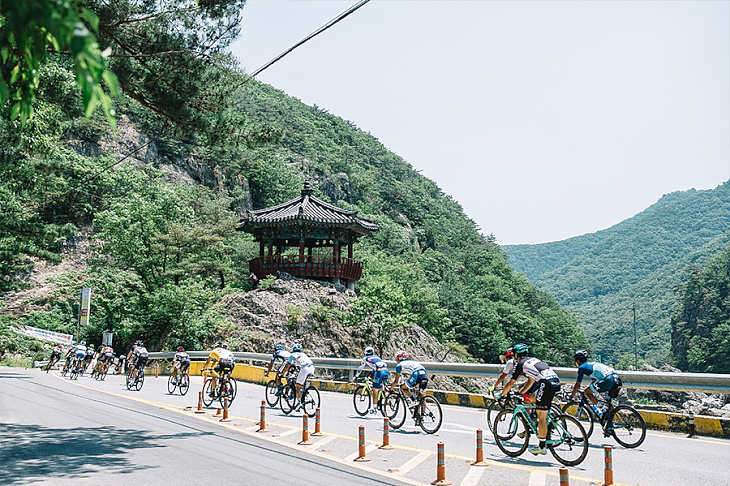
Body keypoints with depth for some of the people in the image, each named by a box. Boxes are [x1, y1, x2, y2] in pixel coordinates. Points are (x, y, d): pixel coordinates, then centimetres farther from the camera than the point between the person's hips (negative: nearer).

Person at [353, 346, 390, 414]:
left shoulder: (366, 358, 22)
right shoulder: (376, 357, 36)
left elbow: (360, 368, 27)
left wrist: (355, 377, 37)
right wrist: (371, 371, 65)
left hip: (379, 372, -5)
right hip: (386, 371, 5)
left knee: (375, 389, -4)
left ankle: (374, 407, -9)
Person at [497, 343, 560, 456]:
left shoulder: (520, 364, 8)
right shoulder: (533, 360, 29)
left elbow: (511, 383, 11)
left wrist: (500, 395, 24)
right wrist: (522, 392, 44)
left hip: (547, 384, -8)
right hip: (556, 381, 8)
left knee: (541, 416, -1)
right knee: (532, 399, 26)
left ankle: (542, 447, 4)